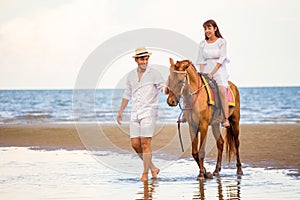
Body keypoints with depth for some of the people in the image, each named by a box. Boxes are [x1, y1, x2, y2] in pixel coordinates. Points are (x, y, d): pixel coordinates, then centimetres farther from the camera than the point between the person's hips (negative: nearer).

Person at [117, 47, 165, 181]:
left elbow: (164, 88, -8)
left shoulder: (154, 74, -4)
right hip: (135, 113, 6)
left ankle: (145, 173, 0)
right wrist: (120, 112, 24)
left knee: (145, 143, -10)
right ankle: (153, 168, 18)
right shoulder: (131, 75, 12)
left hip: (149, 112, -5)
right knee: (135, 144, 3)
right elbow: (127, 94, 22)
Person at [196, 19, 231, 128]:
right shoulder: (202, 44, 12)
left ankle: (226, 119, -32)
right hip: (206, 71, 4)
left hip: (219, 70, -4)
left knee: (221, 89, -26)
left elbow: (221, 60, -6)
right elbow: (201, 61, 10)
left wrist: (212, 73, -13)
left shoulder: (221, 42, 1)